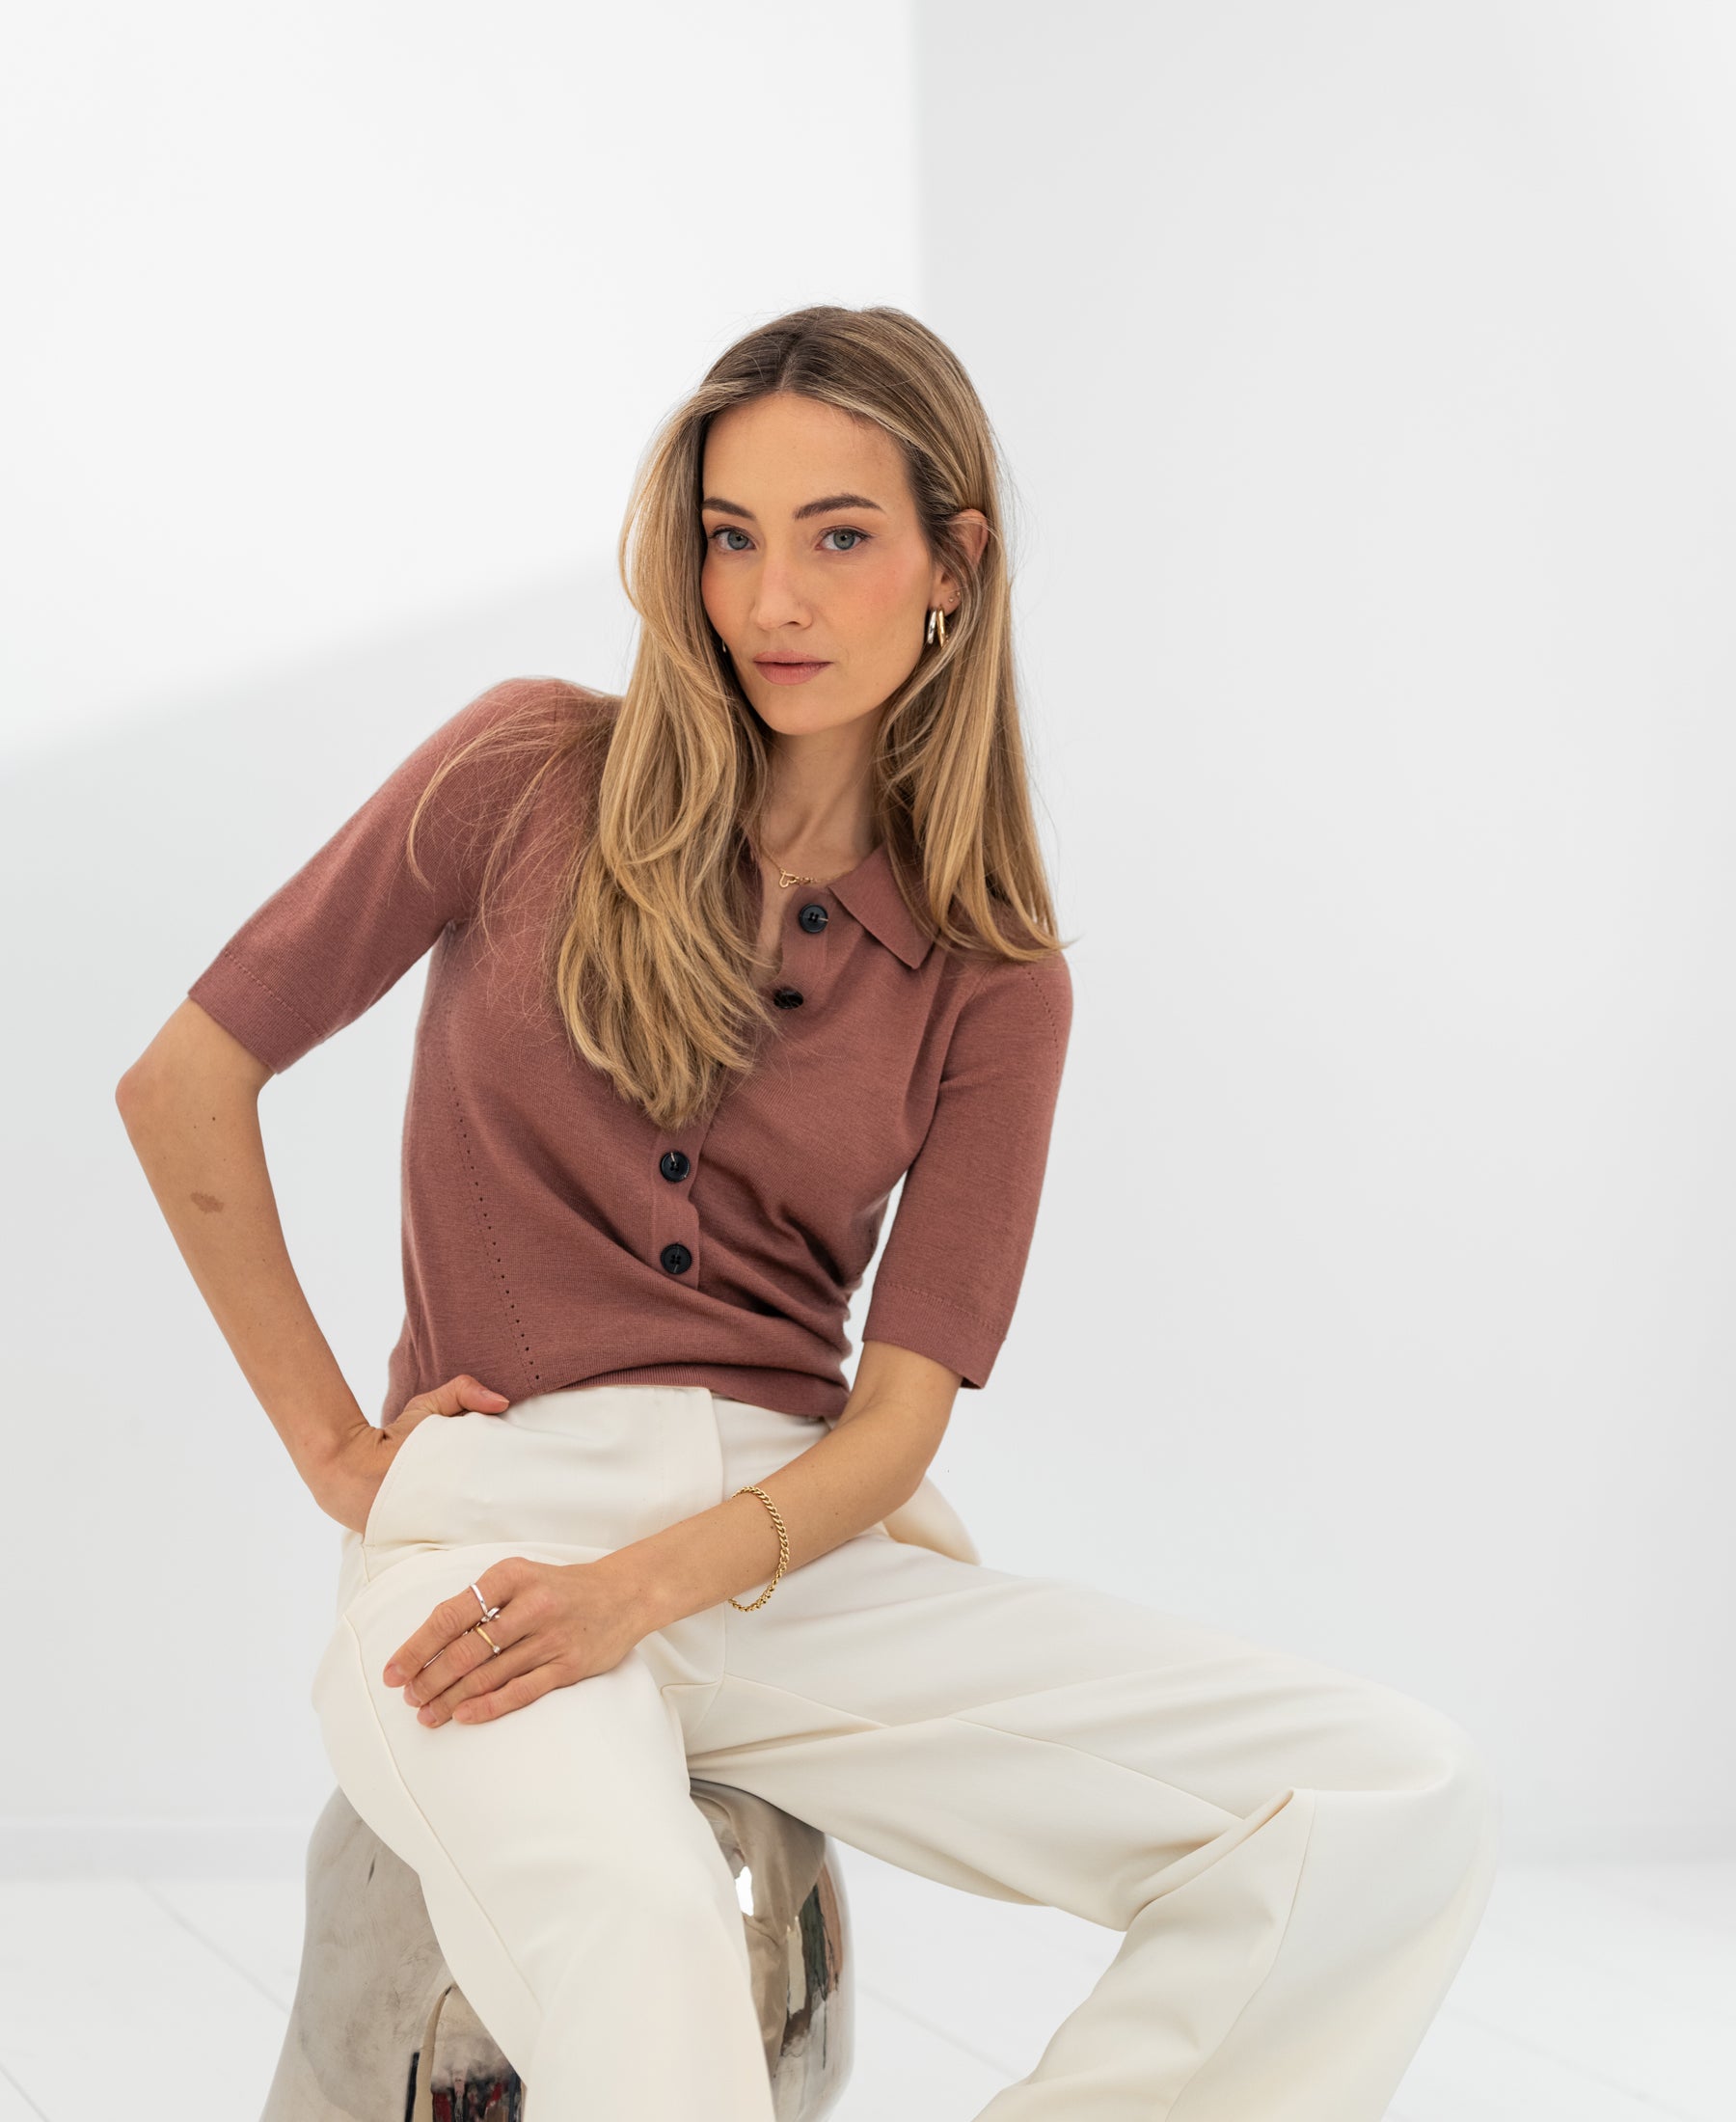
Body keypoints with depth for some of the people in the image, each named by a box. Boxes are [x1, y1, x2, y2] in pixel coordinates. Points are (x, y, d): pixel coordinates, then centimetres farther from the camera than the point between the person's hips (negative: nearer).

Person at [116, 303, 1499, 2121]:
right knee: (631, 1922, -39)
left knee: (1408, 1805, -15)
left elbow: (897, 1418, 0)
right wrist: (333, 1447, 6)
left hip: (796, 1548, 3)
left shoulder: (992, 981, 7)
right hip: (497, 1505, -3)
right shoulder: (534, 775, 3)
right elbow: (184, 1088, 8)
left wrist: (640, 1584, -18)